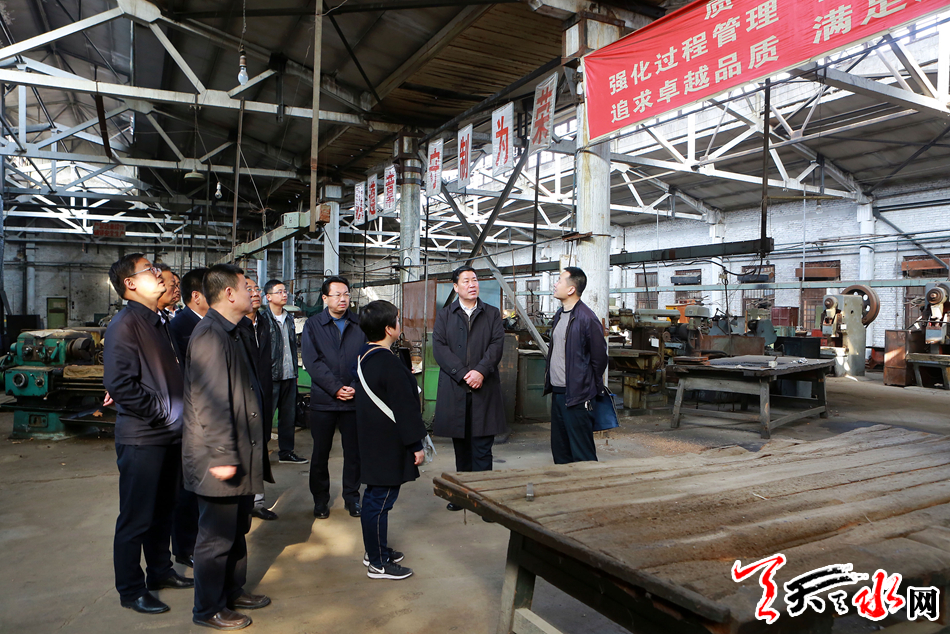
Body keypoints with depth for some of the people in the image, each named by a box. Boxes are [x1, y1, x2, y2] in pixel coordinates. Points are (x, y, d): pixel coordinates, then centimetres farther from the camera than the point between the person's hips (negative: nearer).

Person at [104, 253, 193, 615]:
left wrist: (176, 414, 8)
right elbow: (120, 384, -23)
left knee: (163, 510, 19)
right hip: (142, 438, -8)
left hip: (169, 435, 8)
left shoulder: (157, 323, 13)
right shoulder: (124, 325, -15)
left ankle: (160, 571, 35)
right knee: (136, 518, 5)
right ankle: (131, 590, 20)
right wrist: (161, 412, -17)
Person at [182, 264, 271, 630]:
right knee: (217, 537, 5)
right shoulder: (210, 335, -19)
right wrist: (223, 456, -23)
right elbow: (211, 402, -24)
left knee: (237, 530, 21)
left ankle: (233, 591, 36)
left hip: (240, 456, 10)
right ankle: (209, 610, 21)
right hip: (221, 460, -10)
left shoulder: (231, 333, 13)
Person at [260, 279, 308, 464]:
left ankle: (286, 452, 23)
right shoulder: (262, 318, -8)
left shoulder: (289, 318, 15)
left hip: (289, 375, 7)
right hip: (271, 375, -7)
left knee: (289, 414, 12)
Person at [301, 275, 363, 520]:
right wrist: (336, 387, -13)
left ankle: (352, 497, 24)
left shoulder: (360, 325, 5)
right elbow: (312, 362, -6)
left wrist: (356, 387, -12)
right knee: (320, 453, 9)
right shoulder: (313, 325, 3)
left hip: (355, 399, 1)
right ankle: (320, 500, 25)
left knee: (354, 452, 7)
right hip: (323, 399, -1)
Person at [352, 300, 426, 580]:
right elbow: (405, 409, -20)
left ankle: (374, 550, 33)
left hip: (372, 441, 10)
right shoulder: (390, 364, -22)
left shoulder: (363, 357, 8)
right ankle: (379, 563, 11)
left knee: (374, 496, 19)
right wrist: (416, 445, -14)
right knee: (381, 500, 0)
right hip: (389, 446, -10)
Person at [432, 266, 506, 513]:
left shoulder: (492, 314, 11)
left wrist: (481, 371, -17)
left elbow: (497, 345, -1)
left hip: (484, 390, -1)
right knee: (460, 445, 10)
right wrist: (462, 373, -13)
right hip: (453, 389, 1)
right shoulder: (444, 315, 10)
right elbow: (439, 347, -2)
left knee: (482, 446, -2)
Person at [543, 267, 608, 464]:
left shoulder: (587, 318, -15)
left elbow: (599, 357, -10)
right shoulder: (559, 314, 12)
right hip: (557, 393, 9)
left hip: (576, 396, -9)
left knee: (582, 455, -1)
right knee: (560, 451, 18)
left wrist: (591, 388, -1)